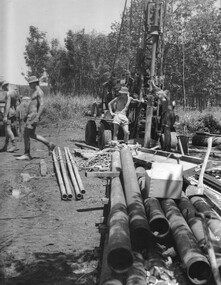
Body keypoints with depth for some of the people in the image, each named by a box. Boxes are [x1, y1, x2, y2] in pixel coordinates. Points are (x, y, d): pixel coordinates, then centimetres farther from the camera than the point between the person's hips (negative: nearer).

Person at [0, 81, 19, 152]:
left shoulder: (8, 93, -16)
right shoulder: (15, 92, 11)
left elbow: (8, 105, -22)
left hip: (8, 112, -9)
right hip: (13, 111, 9)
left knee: (8, 129, -9)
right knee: (7, 129, 13)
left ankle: (14, 146, -14)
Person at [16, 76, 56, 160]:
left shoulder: (39, 92, -11)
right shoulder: (35, 92, 20)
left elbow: (41, 105, -20)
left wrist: (37, 117, -27)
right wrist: (27, 115, 25)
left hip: (33, 116, -10)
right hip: (30, 115, 10)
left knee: (26, 134, -7)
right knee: (32, 135, 13)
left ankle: (27, 155, 0)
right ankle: (49, 145, 18)